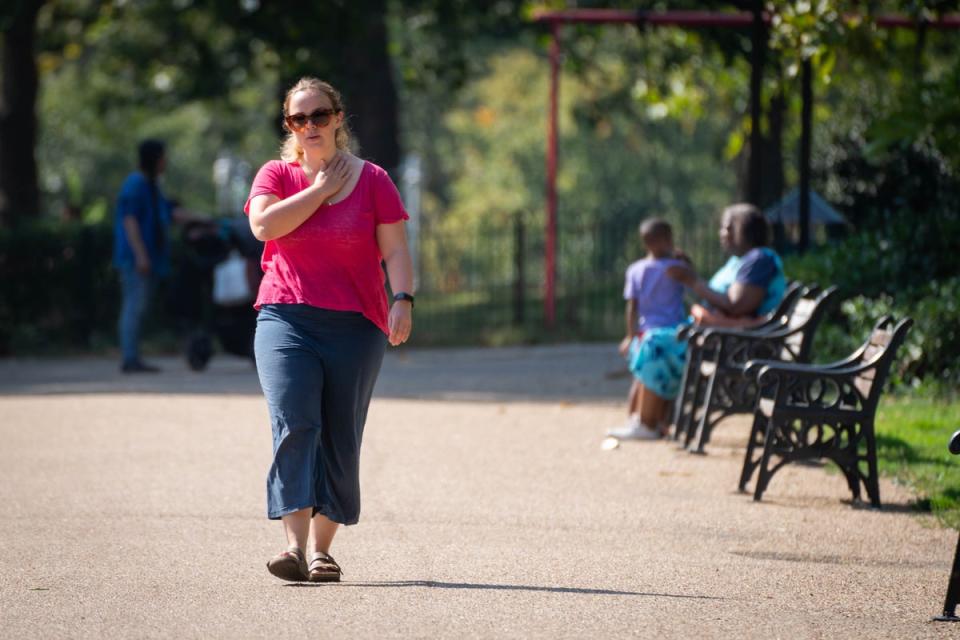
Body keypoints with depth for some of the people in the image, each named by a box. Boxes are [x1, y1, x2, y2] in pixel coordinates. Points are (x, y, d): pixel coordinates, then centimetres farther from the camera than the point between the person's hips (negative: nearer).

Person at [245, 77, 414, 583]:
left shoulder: (371, 180, 7)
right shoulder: (276, 175, 9)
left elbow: (395, 250, 1)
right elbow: (263, 225, -10)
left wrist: (403, 300, -16)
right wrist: (321, 190, -6)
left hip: (354, 326, 1)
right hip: (286, 319, -1)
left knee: (340, 441, 1)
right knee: (294, 426, -17)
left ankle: (321, 549, 11)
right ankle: (294, 546, -24)